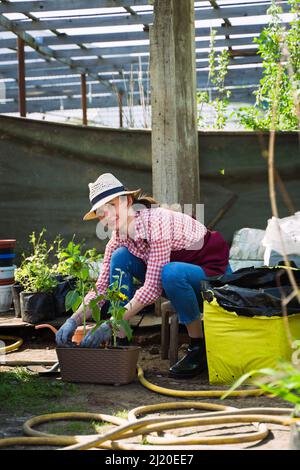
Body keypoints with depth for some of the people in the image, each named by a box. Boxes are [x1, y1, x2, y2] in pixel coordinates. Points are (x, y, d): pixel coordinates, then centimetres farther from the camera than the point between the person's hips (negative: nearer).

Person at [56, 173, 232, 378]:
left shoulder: (156, 221, -28)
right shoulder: (119, 238, -5)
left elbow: (153, 287, -33)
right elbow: (101, 288, -6)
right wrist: (73, 321, -23)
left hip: (214, 276, -7)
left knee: (171, 272, -38)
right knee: (120, 258, -12)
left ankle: (199, 348, -17)